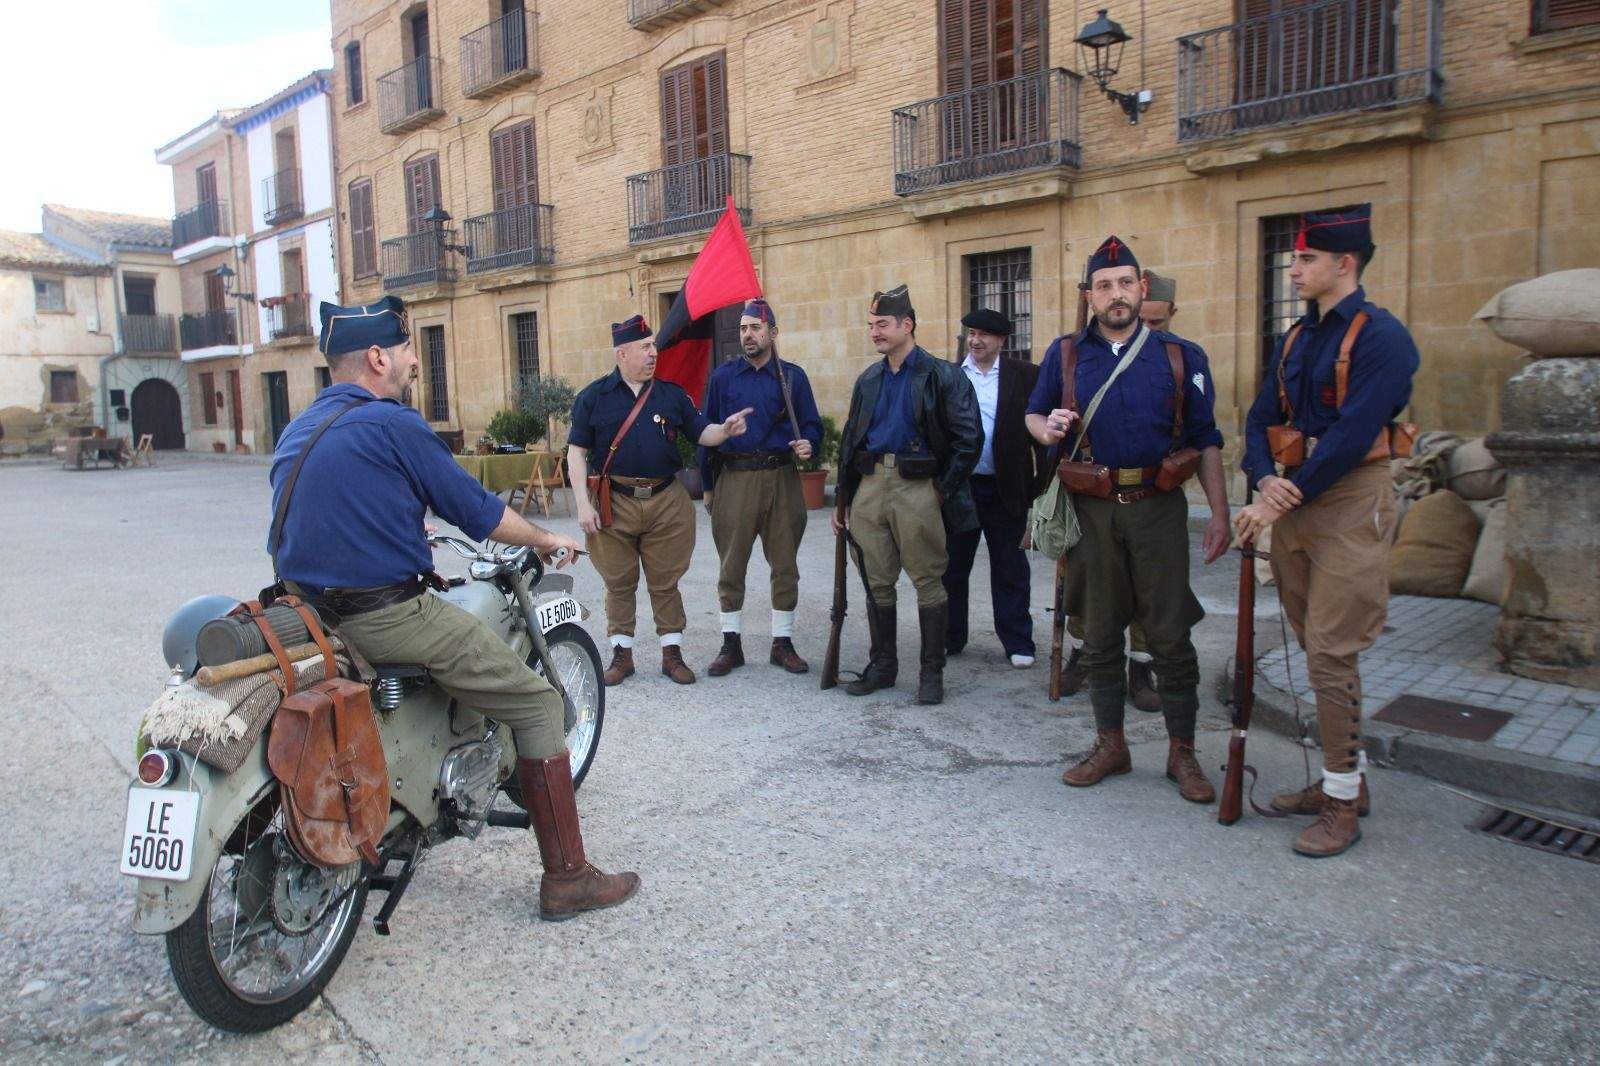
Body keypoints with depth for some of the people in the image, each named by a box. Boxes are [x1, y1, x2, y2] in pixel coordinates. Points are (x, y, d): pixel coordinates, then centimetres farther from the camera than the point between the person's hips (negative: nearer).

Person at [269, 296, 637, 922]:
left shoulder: (296, 432, 15)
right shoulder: (391, 423, -10)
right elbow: (475, 509, -6)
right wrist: (546, 540, 10)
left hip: (313, 611, 9)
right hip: (389, 615, -9)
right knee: (535, 703, 0)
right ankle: (567, 877, 3)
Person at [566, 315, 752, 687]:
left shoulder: (672, 394, 9)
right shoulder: (594, 397, 2)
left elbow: (701, 434, 7)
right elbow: (577, 452, 1)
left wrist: (725, 429, -16)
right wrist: (583, 503, -8)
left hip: (666, 502, 1)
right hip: (615, 503, -1)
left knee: (665, 582, 7)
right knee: (619, 583, 8)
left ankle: (672, 653, 17)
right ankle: (621, 654, 20)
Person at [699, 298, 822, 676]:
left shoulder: (793, 376, 6)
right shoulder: (722, 376, 7)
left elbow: (812, 425, 8)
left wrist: (808, 444, -15)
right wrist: (708, 486, 9)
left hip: (781, 479, 0)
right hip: (734, 479, 0)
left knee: (785, 564, 5)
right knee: (731, 566, 4)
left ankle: (783, 643, 17)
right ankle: (731, 645, 15)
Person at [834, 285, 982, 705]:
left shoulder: (942, 376, -4)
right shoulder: (868, 380, 14)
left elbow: (969, 439, -8)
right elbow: (850, 441, 17)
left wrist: (943, 490, -10)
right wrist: (844, 498, 13)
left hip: (917, 485, -5)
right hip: (870, 485, 6)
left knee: (928, 581, 2)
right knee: (877, 582, 10)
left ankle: (932, 672, 12)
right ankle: (882, 666, 22)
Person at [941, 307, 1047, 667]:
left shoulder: (1026, 376, 0)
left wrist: (1040, 485, -8)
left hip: (1006, 489, -2)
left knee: (1010, 570, 8)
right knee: (952, 566, 11)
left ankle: (1017, 642, 18)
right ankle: (950, 638, 24)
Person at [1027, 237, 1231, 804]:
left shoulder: (1181, 356, 4)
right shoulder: (1065, 354, 6)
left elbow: (1205, 439, 5)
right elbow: (1033, 414, 16)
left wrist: (1219, 513, -2)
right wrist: (1046, 428, -10)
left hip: (1158, 508, -1)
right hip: (1092, 511, 1)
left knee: (1171, 635, 1)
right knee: (1099, 635, 8)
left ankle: (1182, 752, 16)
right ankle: (1110, 744, 23)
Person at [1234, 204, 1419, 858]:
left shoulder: (1380, 335, -11)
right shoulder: (1297, 338, 14)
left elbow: (1353, 434, -20)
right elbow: (1262, 418, 10)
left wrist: (1286, 499, -18)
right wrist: (1264, 479, -9)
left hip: (1349, 503, -8)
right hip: (1294, 501, 8)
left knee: (1331, 654, -6)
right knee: (1317, 651, 13)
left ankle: (1343, 805, 6)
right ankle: (1344, 779, 27)